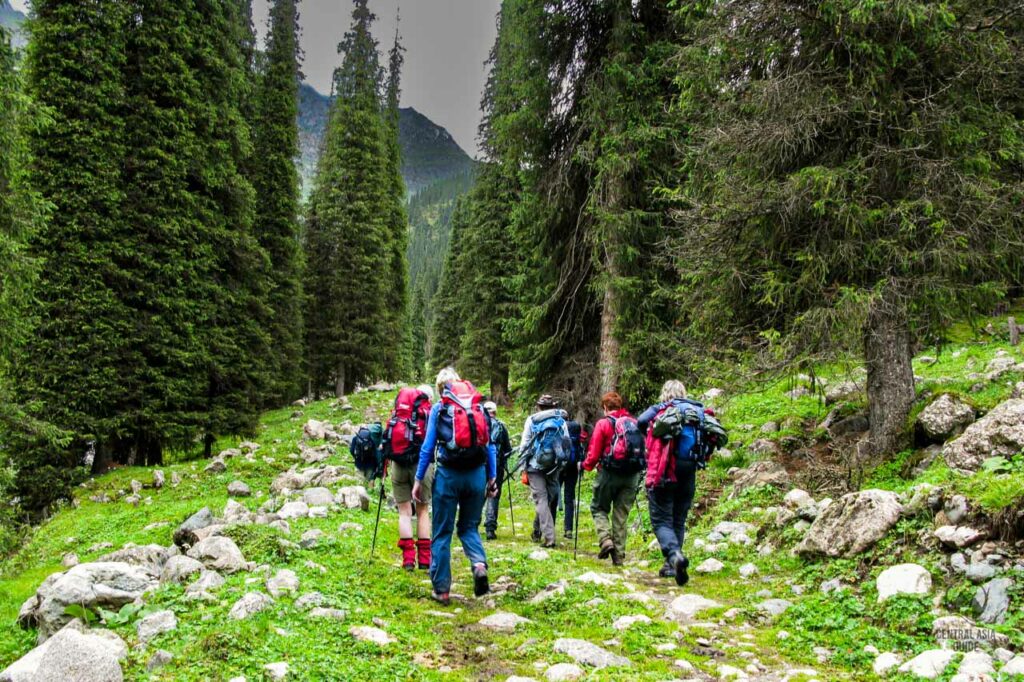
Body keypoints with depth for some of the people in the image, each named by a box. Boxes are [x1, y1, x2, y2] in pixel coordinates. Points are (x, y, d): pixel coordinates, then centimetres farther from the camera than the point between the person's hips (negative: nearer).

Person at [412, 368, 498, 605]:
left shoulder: (438, 408, 2)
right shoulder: (479, 407, 9)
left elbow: (428, 446, -1)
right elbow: (490, 445, 7)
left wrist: (419, 480, 3)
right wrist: (492, 477, 12)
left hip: (448, 474, -2)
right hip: (476, 474, 3)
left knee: (442, 533, 9)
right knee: (469, 526, 19)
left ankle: (442, 590, 11)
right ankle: (479, 564, -8)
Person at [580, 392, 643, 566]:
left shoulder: (603, 424, -8)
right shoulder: (635, 423, 4)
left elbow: (594, 453, -8)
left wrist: (586, 465, 10)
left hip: (610, 473, -4)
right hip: (632, 476, 4)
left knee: (599, 508, 15)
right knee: (621, 515, 11)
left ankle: (606, 540, -7)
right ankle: (619, 556, 11)